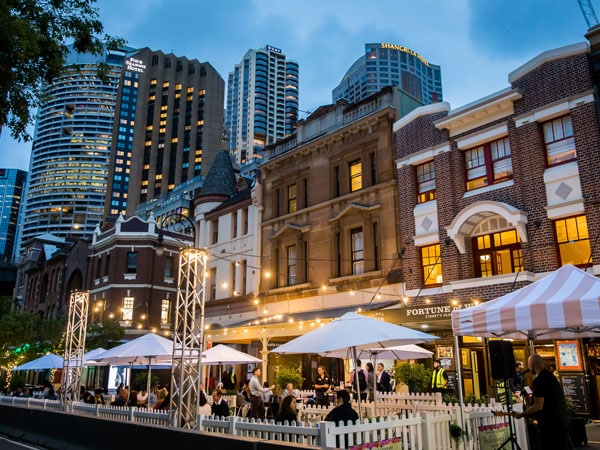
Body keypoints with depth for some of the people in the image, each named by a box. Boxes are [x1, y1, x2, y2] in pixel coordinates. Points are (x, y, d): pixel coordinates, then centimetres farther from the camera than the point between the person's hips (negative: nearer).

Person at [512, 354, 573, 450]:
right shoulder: (550, 375, 10)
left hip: (551, 425, -9)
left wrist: (521, 414, -10)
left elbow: (538, 406, -20)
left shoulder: (539, 380, -19)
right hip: (562, 420, 9)